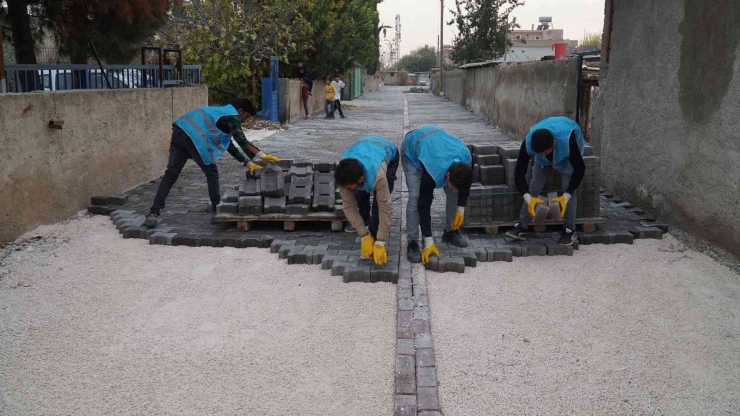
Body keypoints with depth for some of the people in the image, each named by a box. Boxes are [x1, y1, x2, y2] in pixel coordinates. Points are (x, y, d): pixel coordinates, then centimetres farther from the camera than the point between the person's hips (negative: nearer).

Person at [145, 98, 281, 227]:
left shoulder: (223, 113, 33)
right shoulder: (233, 116, 5)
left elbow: (229, 145, 33)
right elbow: (241, 141, -9)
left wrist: (248, 162, 29)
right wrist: (263, 156, -5)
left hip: (180, 132, 8)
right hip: (194, 137, -8)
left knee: (170, 174, 5)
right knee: (211, 173, 8)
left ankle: (154, 213, 0)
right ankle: (218, 210, 16)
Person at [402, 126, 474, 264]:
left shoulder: (467, 160, -30)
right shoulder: (432, 171, -44)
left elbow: (465, 185, -6)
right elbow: (424, 205, -35)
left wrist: (461, 209, -3)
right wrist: (429, 242, -31)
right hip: (411, 148, -5)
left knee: (453, 193, -4)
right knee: (415, 197, -20)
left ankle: (450, 232, 15)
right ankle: (412, 243, -9)